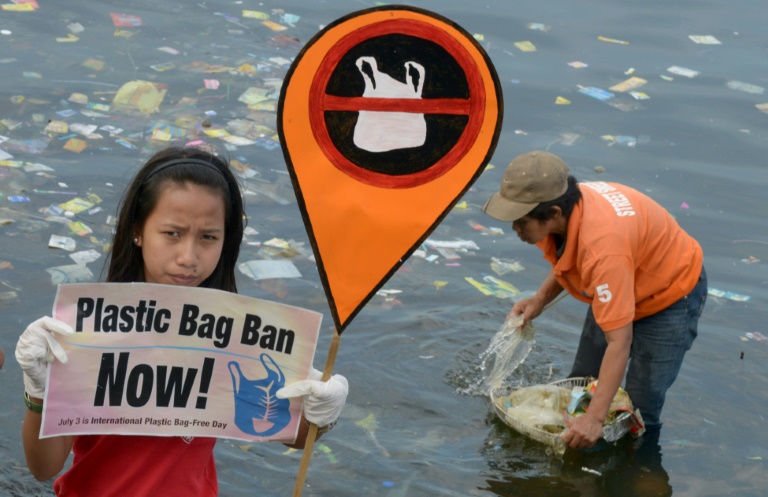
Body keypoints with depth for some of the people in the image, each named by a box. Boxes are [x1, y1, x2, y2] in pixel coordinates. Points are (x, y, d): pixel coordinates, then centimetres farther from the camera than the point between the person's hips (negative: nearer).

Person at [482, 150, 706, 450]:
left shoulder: (603, 246, -44)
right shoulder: (562, 208, -20)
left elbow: (619, 342, -40)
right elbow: (568, 262, 6)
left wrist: (595, 419, -40)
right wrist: (539, 300, -11)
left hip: (672, 298, -8)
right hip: (619, 290, 8)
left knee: (639, 418, -9)